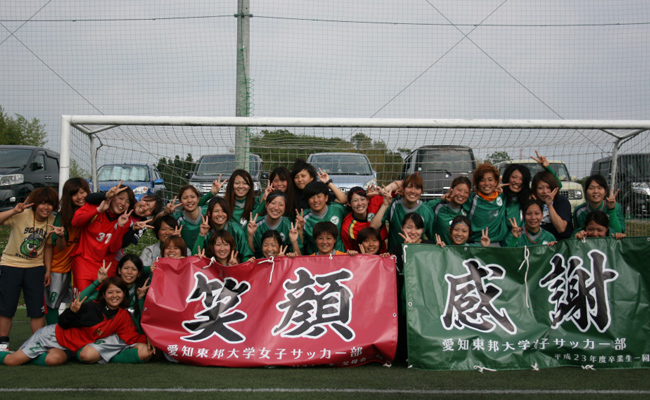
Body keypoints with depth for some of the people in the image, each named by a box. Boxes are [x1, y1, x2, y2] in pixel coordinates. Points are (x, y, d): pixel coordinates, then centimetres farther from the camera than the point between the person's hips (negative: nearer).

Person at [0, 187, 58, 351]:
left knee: (37, 309, 3)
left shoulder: (52, 221, -5)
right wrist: (14, 211, -41)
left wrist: (48, 270, 5)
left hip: (35, 267, 3)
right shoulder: (21, 215, -17)